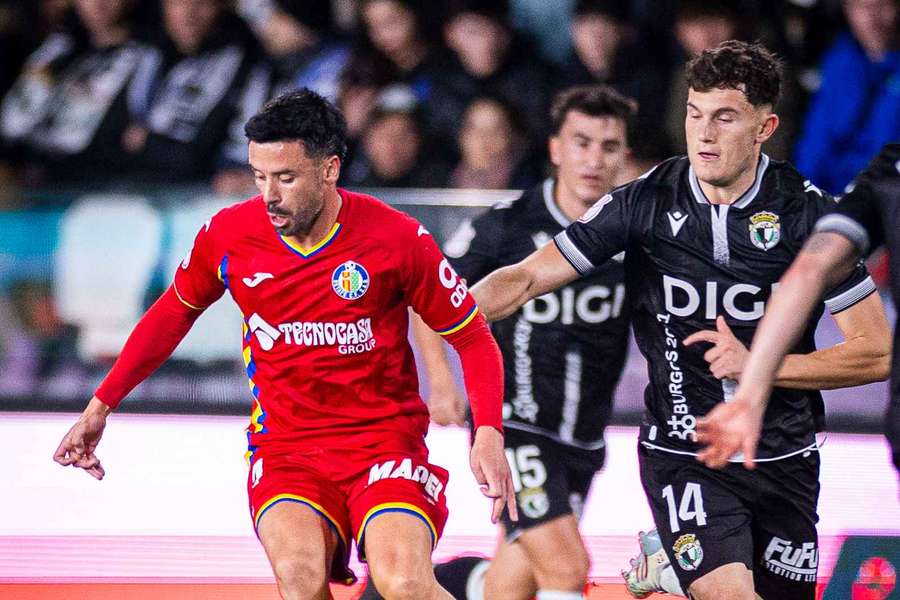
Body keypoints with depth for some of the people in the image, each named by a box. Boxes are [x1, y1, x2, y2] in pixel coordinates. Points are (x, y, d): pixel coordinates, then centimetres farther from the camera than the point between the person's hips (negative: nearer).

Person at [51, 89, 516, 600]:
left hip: (386, 439, -2)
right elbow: (174, 313, 18)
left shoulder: (397, 239, -10)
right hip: (284, 449, 2)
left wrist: (488, 433, -14)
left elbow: (473, 338, 1)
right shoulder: (228, 235, -3)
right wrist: (101, 405, 16)